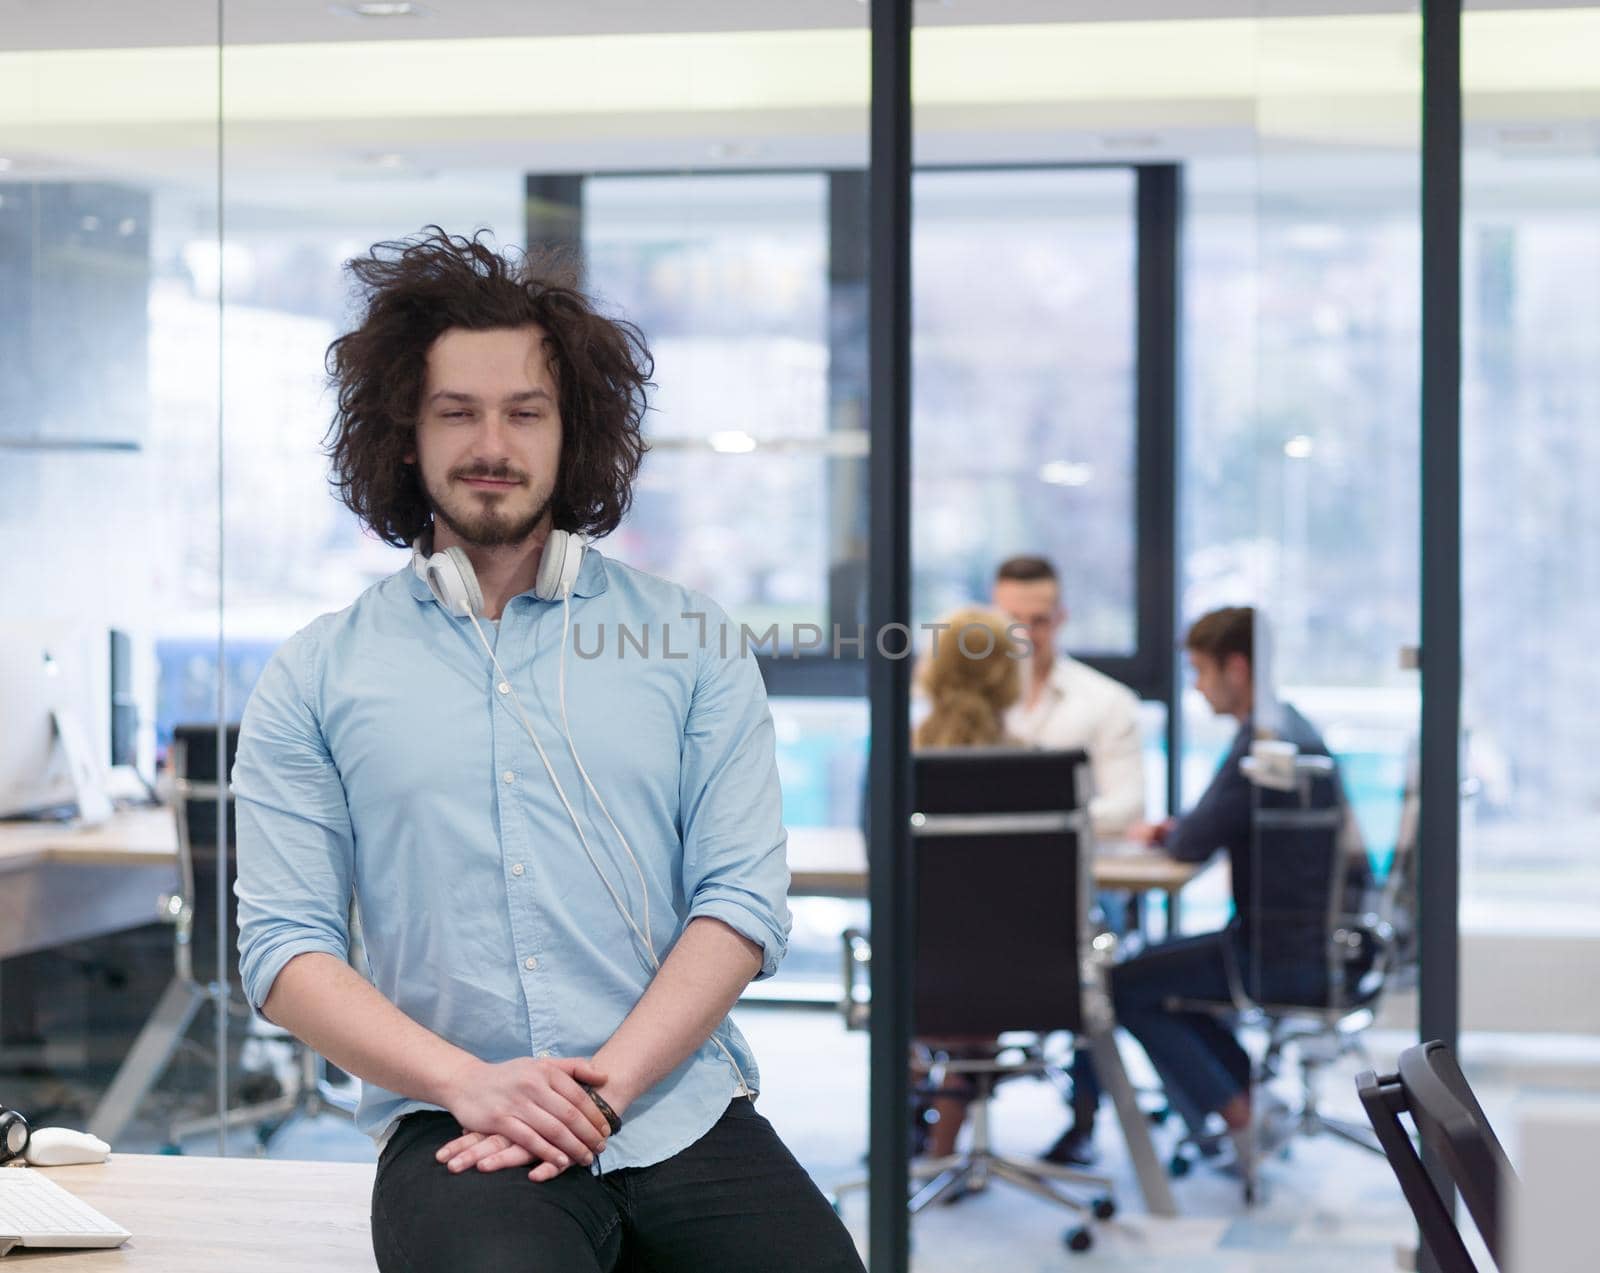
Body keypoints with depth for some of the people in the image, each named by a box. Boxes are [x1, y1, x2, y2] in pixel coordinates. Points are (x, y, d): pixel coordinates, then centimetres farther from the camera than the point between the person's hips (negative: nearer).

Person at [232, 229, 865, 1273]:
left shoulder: (689, 641, 12)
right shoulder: (318, 677, 12)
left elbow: (744, 901, 4)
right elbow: (283, 946, 4)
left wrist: (602, 1088, -11)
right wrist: (470, 1083, -12)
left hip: (682, 1119, 2)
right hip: (455, 1132, -2)